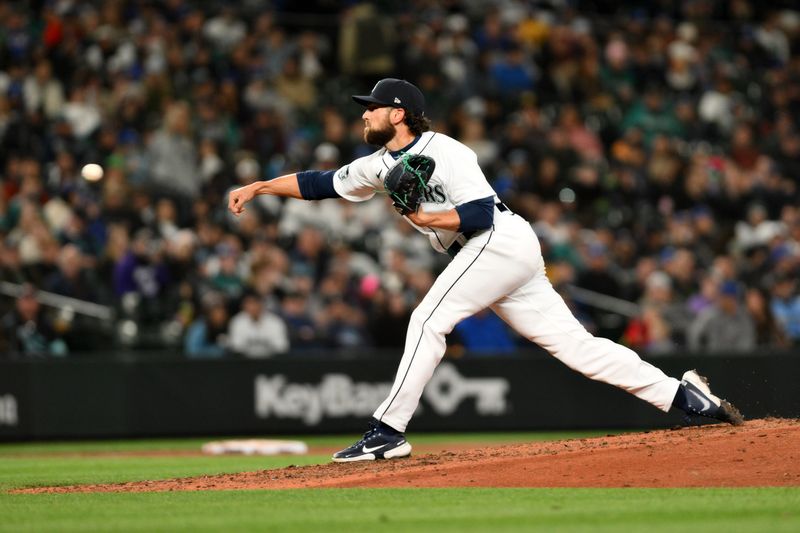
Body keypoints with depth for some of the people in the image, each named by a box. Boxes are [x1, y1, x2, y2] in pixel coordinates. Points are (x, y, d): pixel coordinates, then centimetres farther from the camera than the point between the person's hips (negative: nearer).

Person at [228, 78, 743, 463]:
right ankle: (683, 393, 4)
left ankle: (389, 431, -15)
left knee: (429, 320, -15)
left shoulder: (443, 152, -11)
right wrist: (257, 187, 14)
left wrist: (427, 219, -25)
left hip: (502, 241, -9)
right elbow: (320, 183, 19)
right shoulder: (382, 165, 15)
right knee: (572, 342, 5)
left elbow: (481, 212, -18)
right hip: (506, 255, 9)